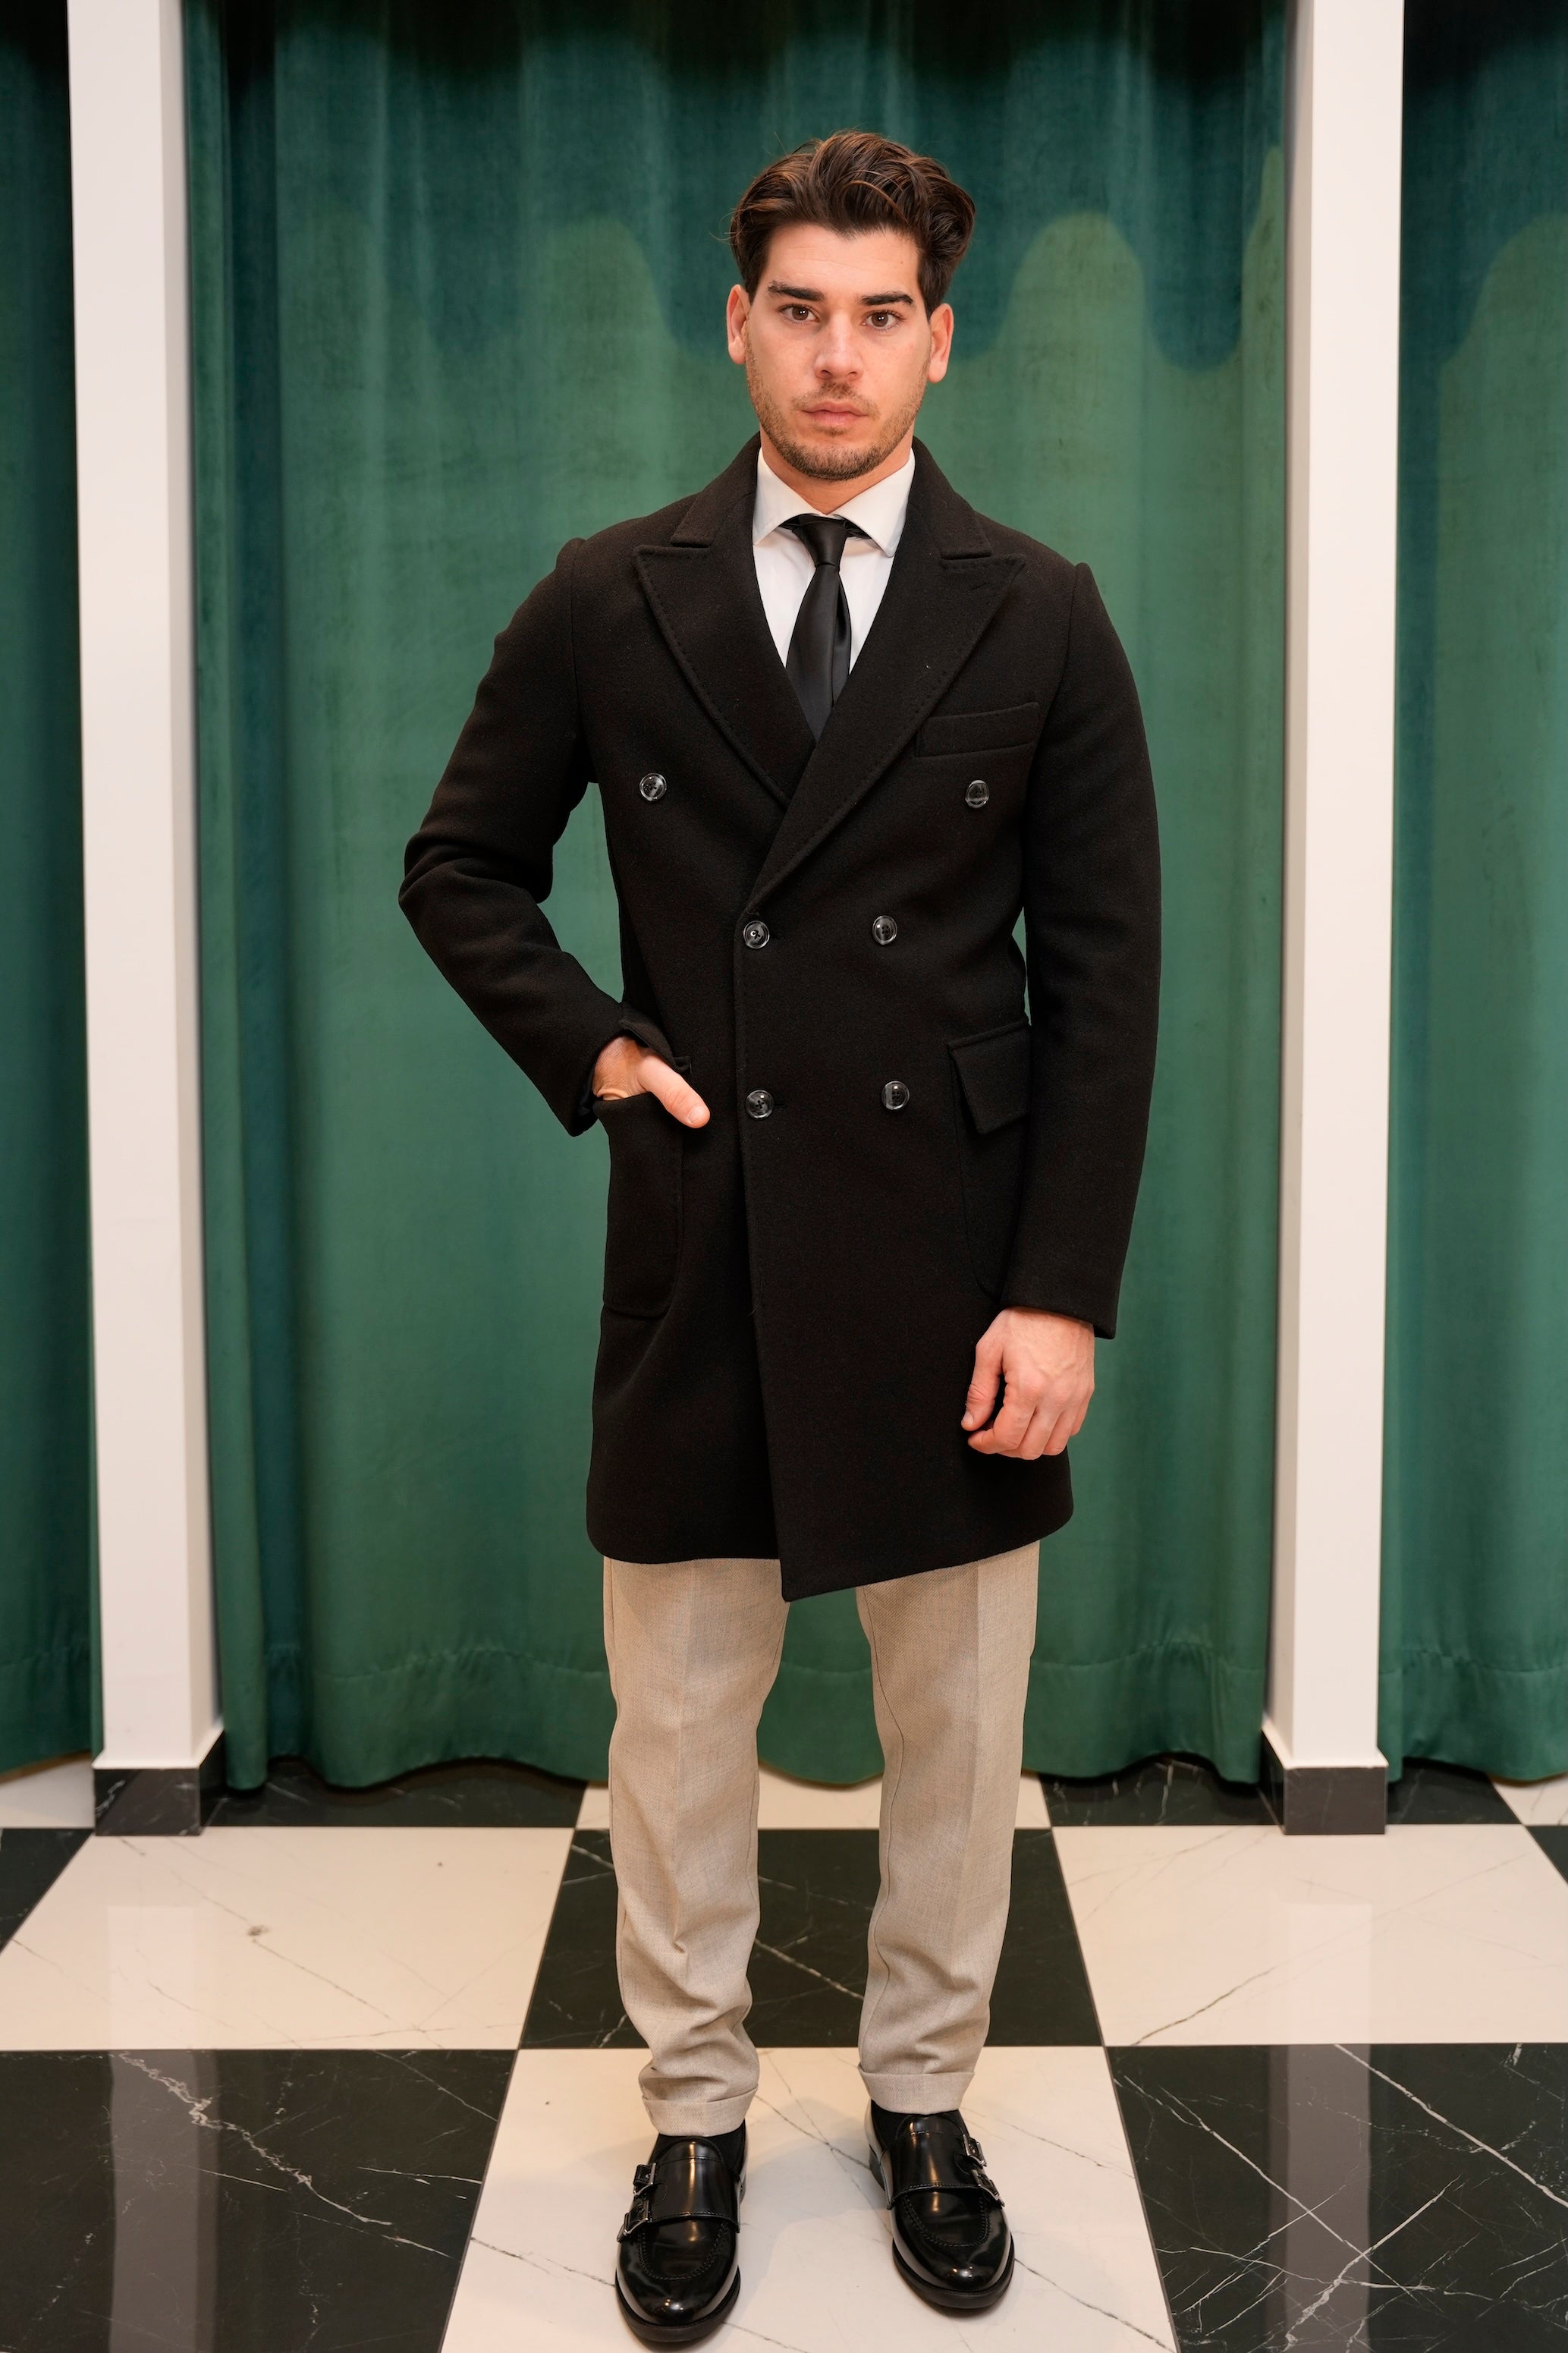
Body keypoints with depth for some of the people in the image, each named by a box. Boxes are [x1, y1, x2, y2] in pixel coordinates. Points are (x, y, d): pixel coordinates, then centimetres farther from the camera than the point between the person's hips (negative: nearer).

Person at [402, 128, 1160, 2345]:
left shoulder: (1042, 621, 0)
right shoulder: (607, 603, 2)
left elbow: (1103, 978, -1)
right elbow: (461, 865, 14)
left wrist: (1061, 1294, -8)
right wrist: (584, 1046, -2)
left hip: (952, 1254, 0)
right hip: (698, 1252, 1)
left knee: (958, 1719, 12)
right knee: (678, 1716, 9)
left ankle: (924, 2098, 33)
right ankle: (695, 2119, 29)